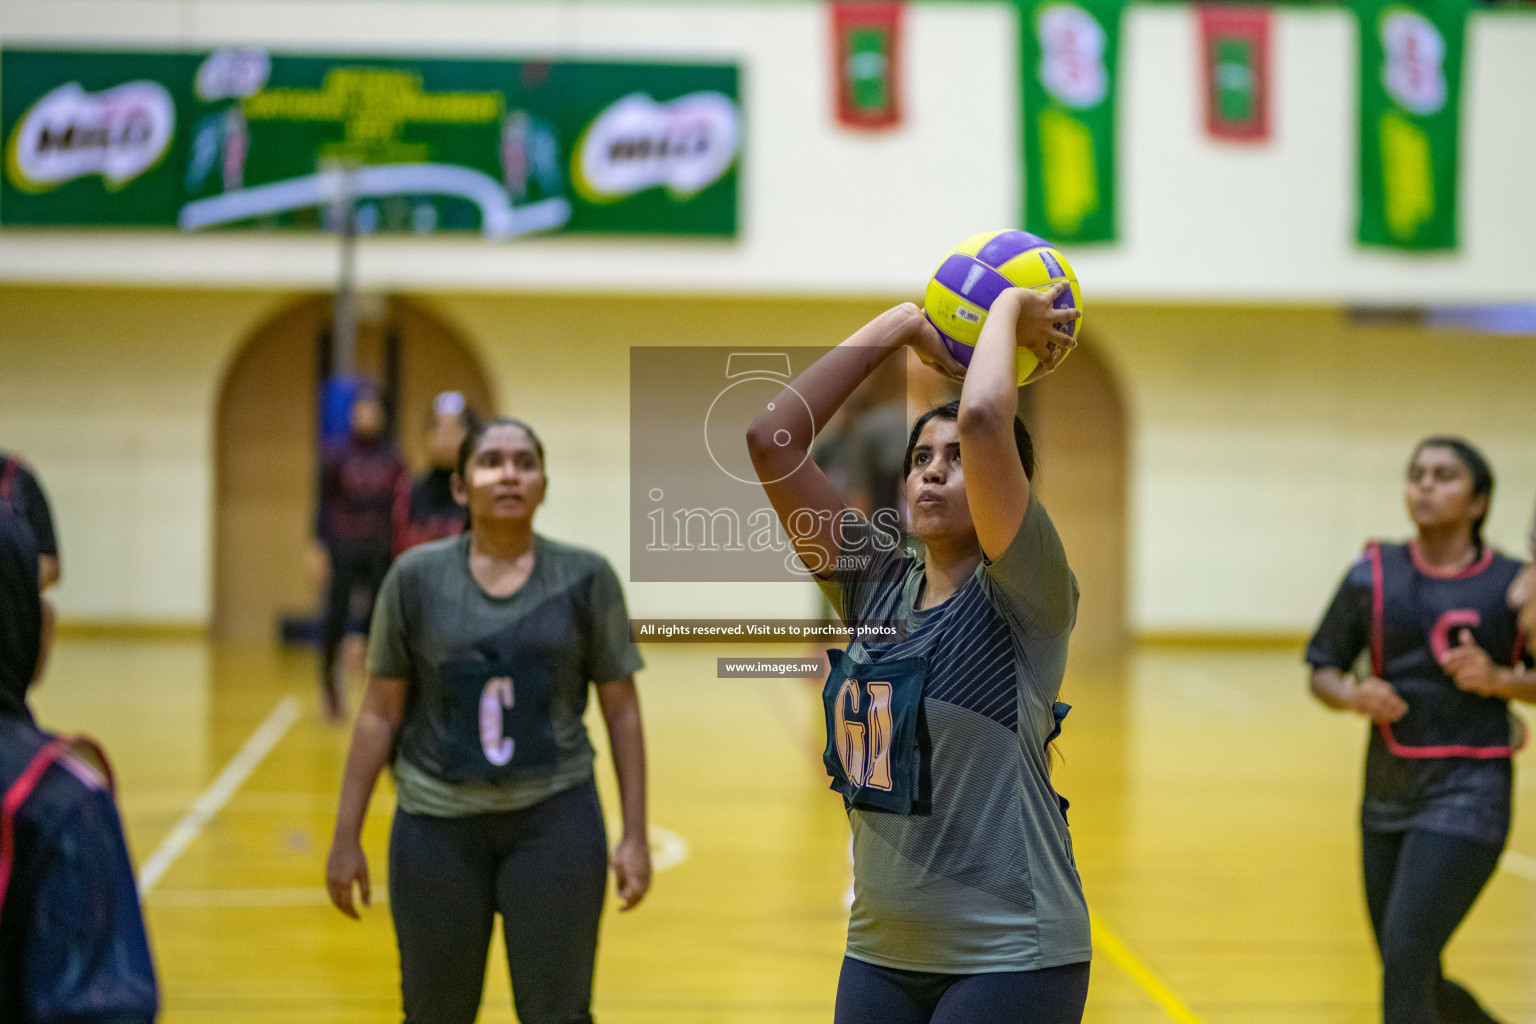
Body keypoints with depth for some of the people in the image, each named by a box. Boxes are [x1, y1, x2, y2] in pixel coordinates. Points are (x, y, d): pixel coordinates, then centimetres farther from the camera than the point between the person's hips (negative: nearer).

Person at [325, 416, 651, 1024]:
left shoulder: (585, 578, -1)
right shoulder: (416, 577, -1)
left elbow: (621, 708, 2)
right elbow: (381, 712, 2)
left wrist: (635, 835, -1)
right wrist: (346, 836, 1)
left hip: (554, 816, 0)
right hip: (436, 821, 1)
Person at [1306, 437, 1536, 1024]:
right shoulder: (1372, 576, 3)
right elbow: (1322, 673, 9)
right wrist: (1352, 695, -12)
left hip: (1467, 795, -4)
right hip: (1387, 795, 5)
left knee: (1405, 960, -17)